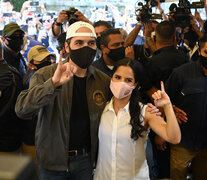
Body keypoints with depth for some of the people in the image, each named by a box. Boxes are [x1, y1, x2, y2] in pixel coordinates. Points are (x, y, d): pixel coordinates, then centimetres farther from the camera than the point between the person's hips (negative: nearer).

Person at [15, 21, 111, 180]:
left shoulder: (104, 81, -2)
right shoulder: (45, 75, -10)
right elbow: (22, 110, -24)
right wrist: (53, 83, -36)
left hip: (85, 161, 2)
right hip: (53, 161, -2)